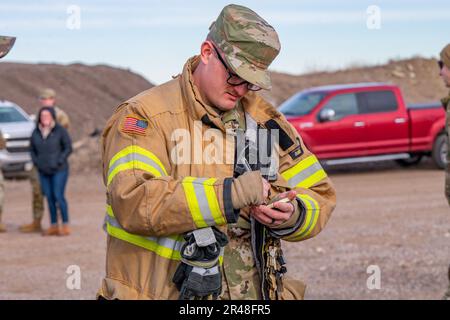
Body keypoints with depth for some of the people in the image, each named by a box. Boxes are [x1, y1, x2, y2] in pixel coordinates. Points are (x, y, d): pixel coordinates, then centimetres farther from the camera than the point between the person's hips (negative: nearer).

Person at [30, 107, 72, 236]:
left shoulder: (60, 131, -9)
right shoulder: (36, 133, 4)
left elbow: (68, 148, -7)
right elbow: (33, 150, 14)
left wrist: (58, 162, -15)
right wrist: (36, 163, -1)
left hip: (59, 170, -5)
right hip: (44, 172, 5)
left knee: (58, 196, -10)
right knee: (49, 198, 6)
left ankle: (66, 227, -3)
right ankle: (54, 227, 12)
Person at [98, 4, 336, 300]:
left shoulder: (264, 120, 11)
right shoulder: (146, 116, -6)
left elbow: (319, 195, 15)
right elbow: (132, 203, -22)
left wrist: (291, 216, -7)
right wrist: (229, 194, -26)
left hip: (250, 291, 4)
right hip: (164, 291, -4)